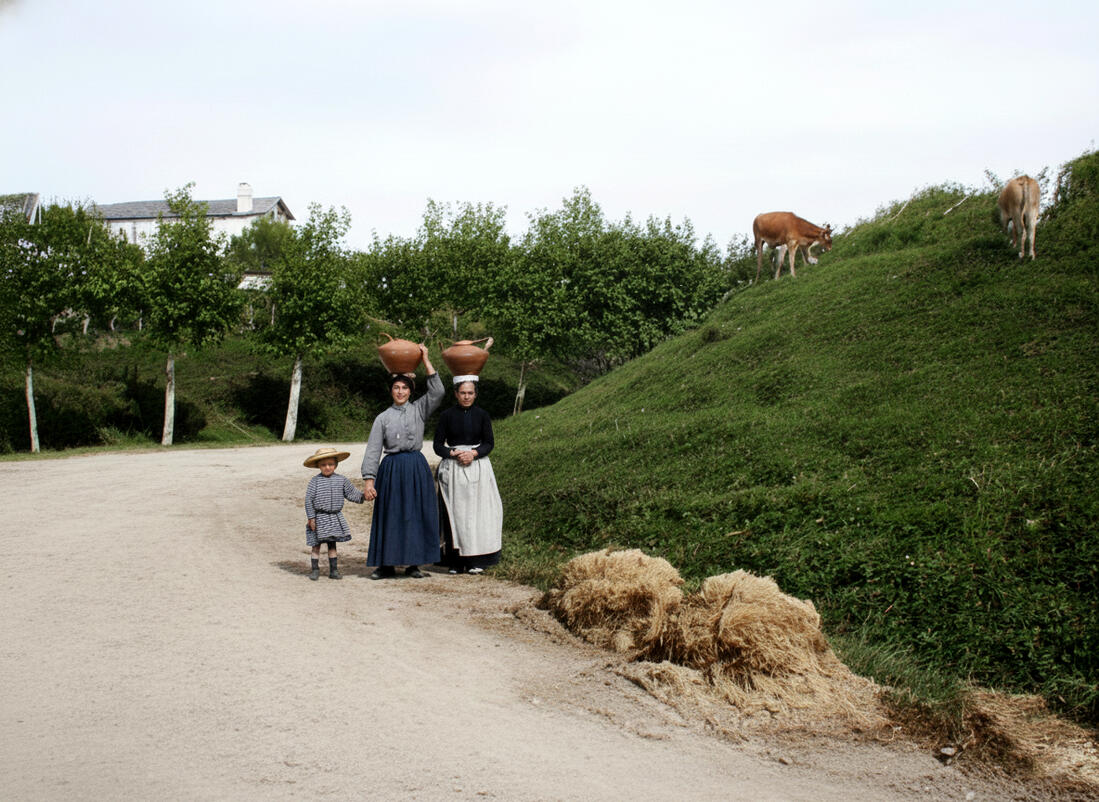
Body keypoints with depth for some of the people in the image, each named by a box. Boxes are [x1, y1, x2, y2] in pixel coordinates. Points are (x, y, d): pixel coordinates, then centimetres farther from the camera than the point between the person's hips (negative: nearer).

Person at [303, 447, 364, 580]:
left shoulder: (342, 480, 2)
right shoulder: (315, 481, -7)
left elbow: (351, 493, 7)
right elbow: (308, 499, -8)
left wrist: (362, 496, -12)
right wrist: (311, 517, -10)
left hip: (335, 518, 3)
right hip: (319, 518, -3)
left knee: (332, 544, 11)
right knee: (316, 545, 5)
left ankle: (333, 570, 18)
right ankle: (315, 569, 15)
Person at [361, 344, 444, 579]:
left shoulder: (419, 410, 6)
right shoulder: (383, 418, 5)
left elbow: (438, 392, -9)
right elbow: (373, 450, 1)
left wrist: (426, 360, -8)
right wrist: (368, 479, -10)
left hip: (416, 468, 0)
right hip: (391, 469, 0)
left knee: (416, 515, 2)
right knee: (389, 516, 2)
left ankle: (413, 563, 12)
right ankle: (386, 564, 12)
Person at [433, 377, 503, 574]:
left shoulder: (482, 415, 6)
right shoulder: (447, 415, 3)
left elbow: (489, 443, 3)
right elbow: (437, 445, 2)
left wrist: (474, 453, -15)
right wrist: (454, 454, -15)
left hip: (478, 467, 1)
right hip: (452, 469, -1)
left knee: (477, 512, -3)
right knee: (455, 513, -3)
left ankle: (476, 560, 1)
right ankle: (456, 562, 1)